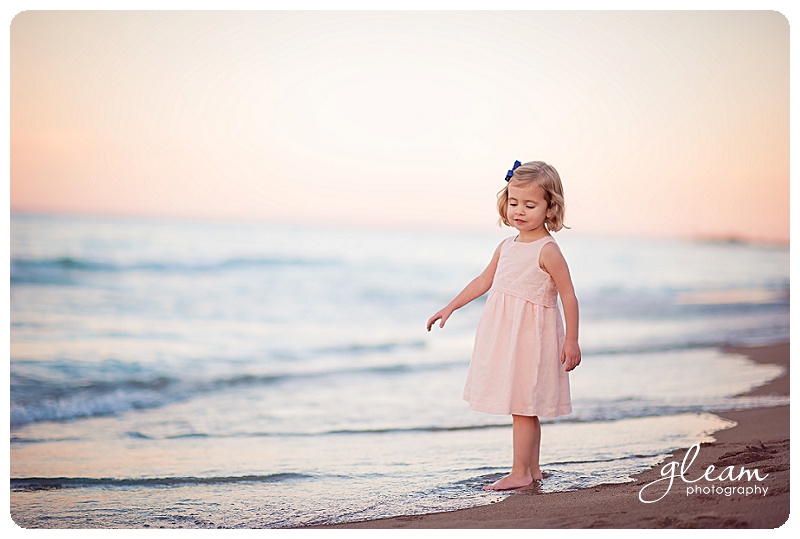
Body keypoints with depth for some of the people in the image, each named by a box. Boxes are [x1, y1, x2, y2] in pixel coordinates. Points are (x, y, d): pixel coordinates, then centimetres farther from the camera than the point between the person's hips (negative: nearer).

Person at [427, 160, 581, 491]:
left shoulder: (547, 250, -13)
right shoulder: (506, 247, 10)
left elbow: (569, 296, -12)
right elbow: (484, 281, 21)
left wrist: (572, 342, -14)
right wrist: (450, 308, 22)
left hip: (530, 335, -8)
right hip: (505, 333, 8)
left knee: (522, 404, -5)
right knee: (524, 407, 14)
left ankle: (520, 473, 3)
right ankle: (532, 469, 23)